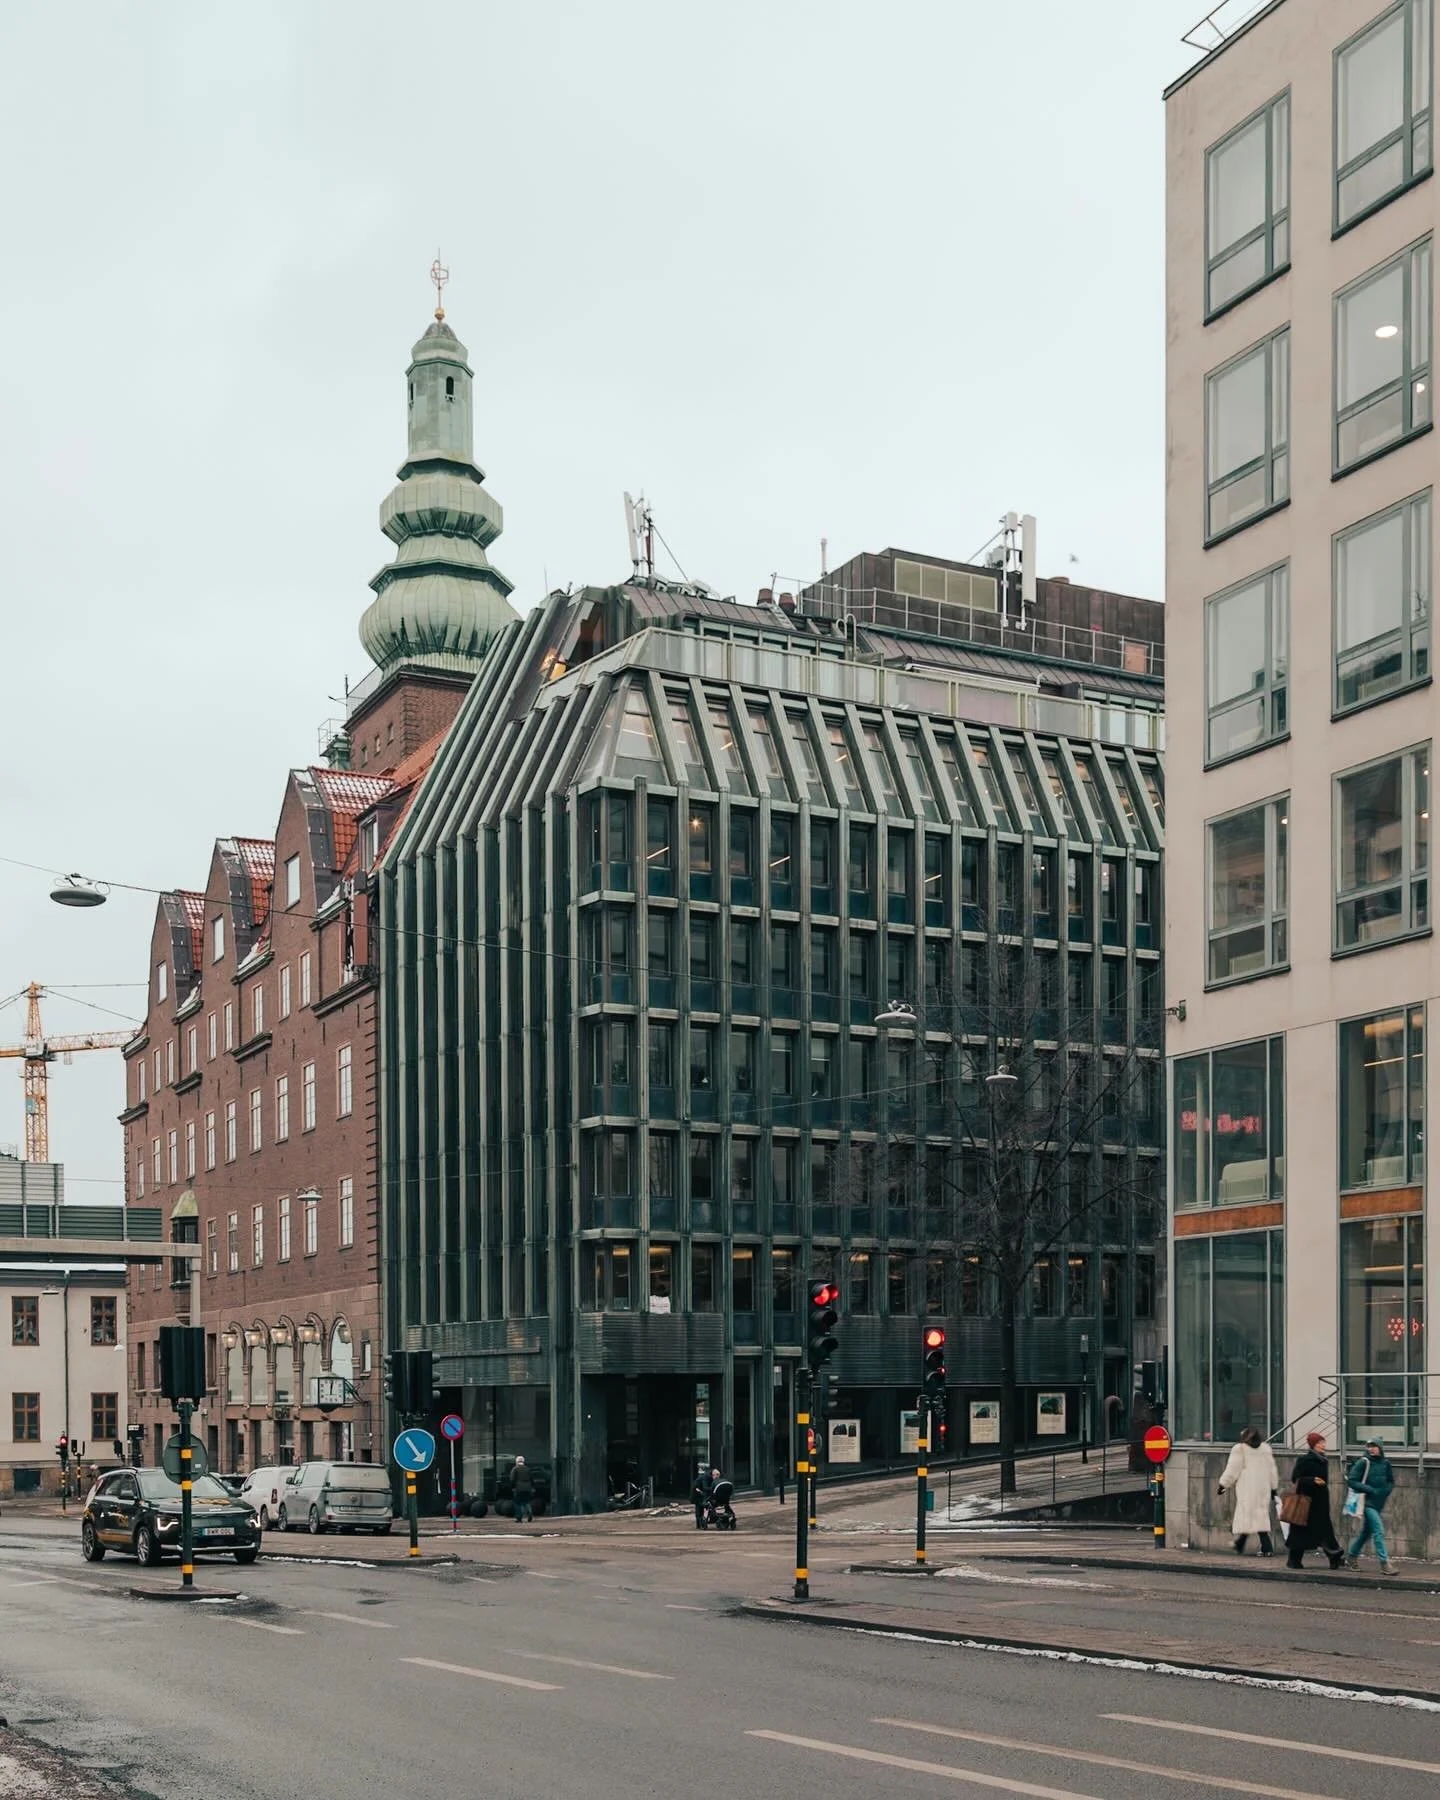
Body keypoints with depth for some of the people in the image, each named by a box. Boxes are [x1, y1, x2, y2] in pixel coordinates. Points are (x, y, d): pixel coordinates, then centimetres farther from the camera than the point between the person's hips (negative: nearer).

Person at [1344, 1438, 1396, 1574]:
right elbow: (1351, 1481, -11)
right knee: (1379, 1531, -15)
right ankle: (1385, 1563, -13)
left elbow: (1391, 1481, 18)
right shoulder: (1363, 1462, -10)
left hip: (1379, 1503, 6)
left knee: (1367, 1531, 17)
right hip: (1367, 1502, -6)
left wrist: (1386, 1491, -3)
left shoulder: (1385, 1463, 6)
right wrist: (1370, 1490, -18)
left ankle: (1352, 1554, 35)